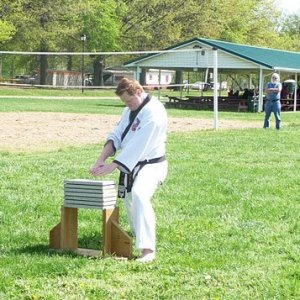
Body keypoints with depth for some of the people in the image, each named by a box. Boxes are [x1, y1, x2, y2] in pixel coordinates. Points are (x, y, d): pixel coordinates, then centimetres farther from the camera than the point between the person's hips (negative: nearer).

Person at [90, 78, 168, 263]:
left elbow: (137, 146, -29)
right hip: (131, 165, 10)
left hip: (151, 165, -10)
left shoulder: (154, 112, -23)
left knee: (139, 194, -33)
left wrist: (113, 166, -28)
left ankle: (148, 249, -39)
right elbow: (117, 136, 5)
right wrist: (102, 159, -10)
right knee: (129, 198, 23)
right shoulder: (131, 110, 7)